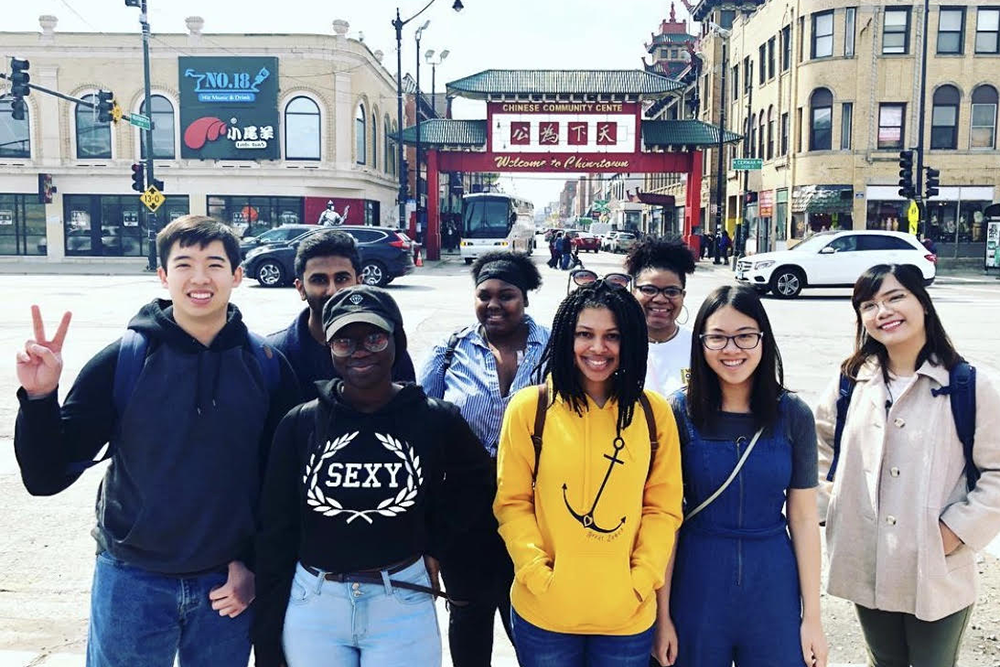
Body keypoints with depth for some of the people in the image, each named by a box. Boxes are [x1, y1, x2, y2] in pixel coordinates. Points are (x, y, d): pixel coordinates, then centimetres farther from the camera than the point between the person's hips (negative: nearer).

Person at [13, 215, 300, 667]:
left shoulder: (267, 366, -6)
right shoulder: (122, 360, -7)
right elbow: (48, 477, -6)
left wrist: (254, 565, 0)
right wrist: (39, 398, -21)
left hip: (228, 581, 1)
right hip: (132, 581, 0)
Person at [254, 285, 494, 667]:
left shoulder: (437, 421, -5)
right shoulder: (300, 424, -3)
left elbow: (476, 486, 11)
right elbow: (276, 533, 0)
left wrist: (434, 544, 1)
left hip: (402, 607, -1)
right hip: (312, 608, 1)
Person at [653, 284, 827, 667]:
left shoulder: (793, 415, -5)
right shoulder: (680, 412, -9)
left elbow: (804, 518, -1)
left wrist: (812, 617, 0)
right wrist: (662, 615, -5)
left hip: (773, 584, 1)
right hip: (697, 584, -1)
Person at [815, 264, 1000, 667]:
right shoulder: (851, 382, 1)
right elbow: (821, 441, 17)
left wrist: (955, 531, -12)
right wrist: (833, 497, 6)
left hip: (938, 574, -3)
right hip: (866, 568, 3)